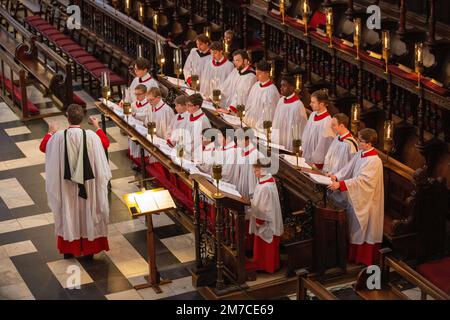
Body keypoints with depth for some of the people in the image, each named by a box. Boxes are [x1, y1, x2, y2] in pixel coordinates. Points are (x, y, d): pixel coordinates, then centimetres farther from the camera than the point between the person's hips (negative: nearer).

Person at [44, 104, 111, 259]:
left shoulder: (58, 136, -17)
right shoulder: (91, 136, -18)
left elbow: (44, 147, 4)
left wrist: (51, 133, 22)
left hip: (66, 184, 0)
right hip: (88, 183, 0)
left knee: (68, 214, 17)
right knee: (88, 212, 16)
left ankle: (68, 249, 28)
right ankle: (89, 248, 27)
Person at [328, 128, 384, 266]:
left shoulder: (374, 161, -26)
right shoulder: (360, 154, 2)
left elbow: (361, 180, -32)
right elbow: (349, 168, 6)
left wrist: (340, 184, -38)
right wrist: (337, 176, -13)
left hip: (367, 201, -9)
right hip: (356, 197, 9)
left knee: (365, 228, 6)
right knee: (355, 226, 20)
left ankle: (366, 259, 21)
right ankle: (354, 254, 35)